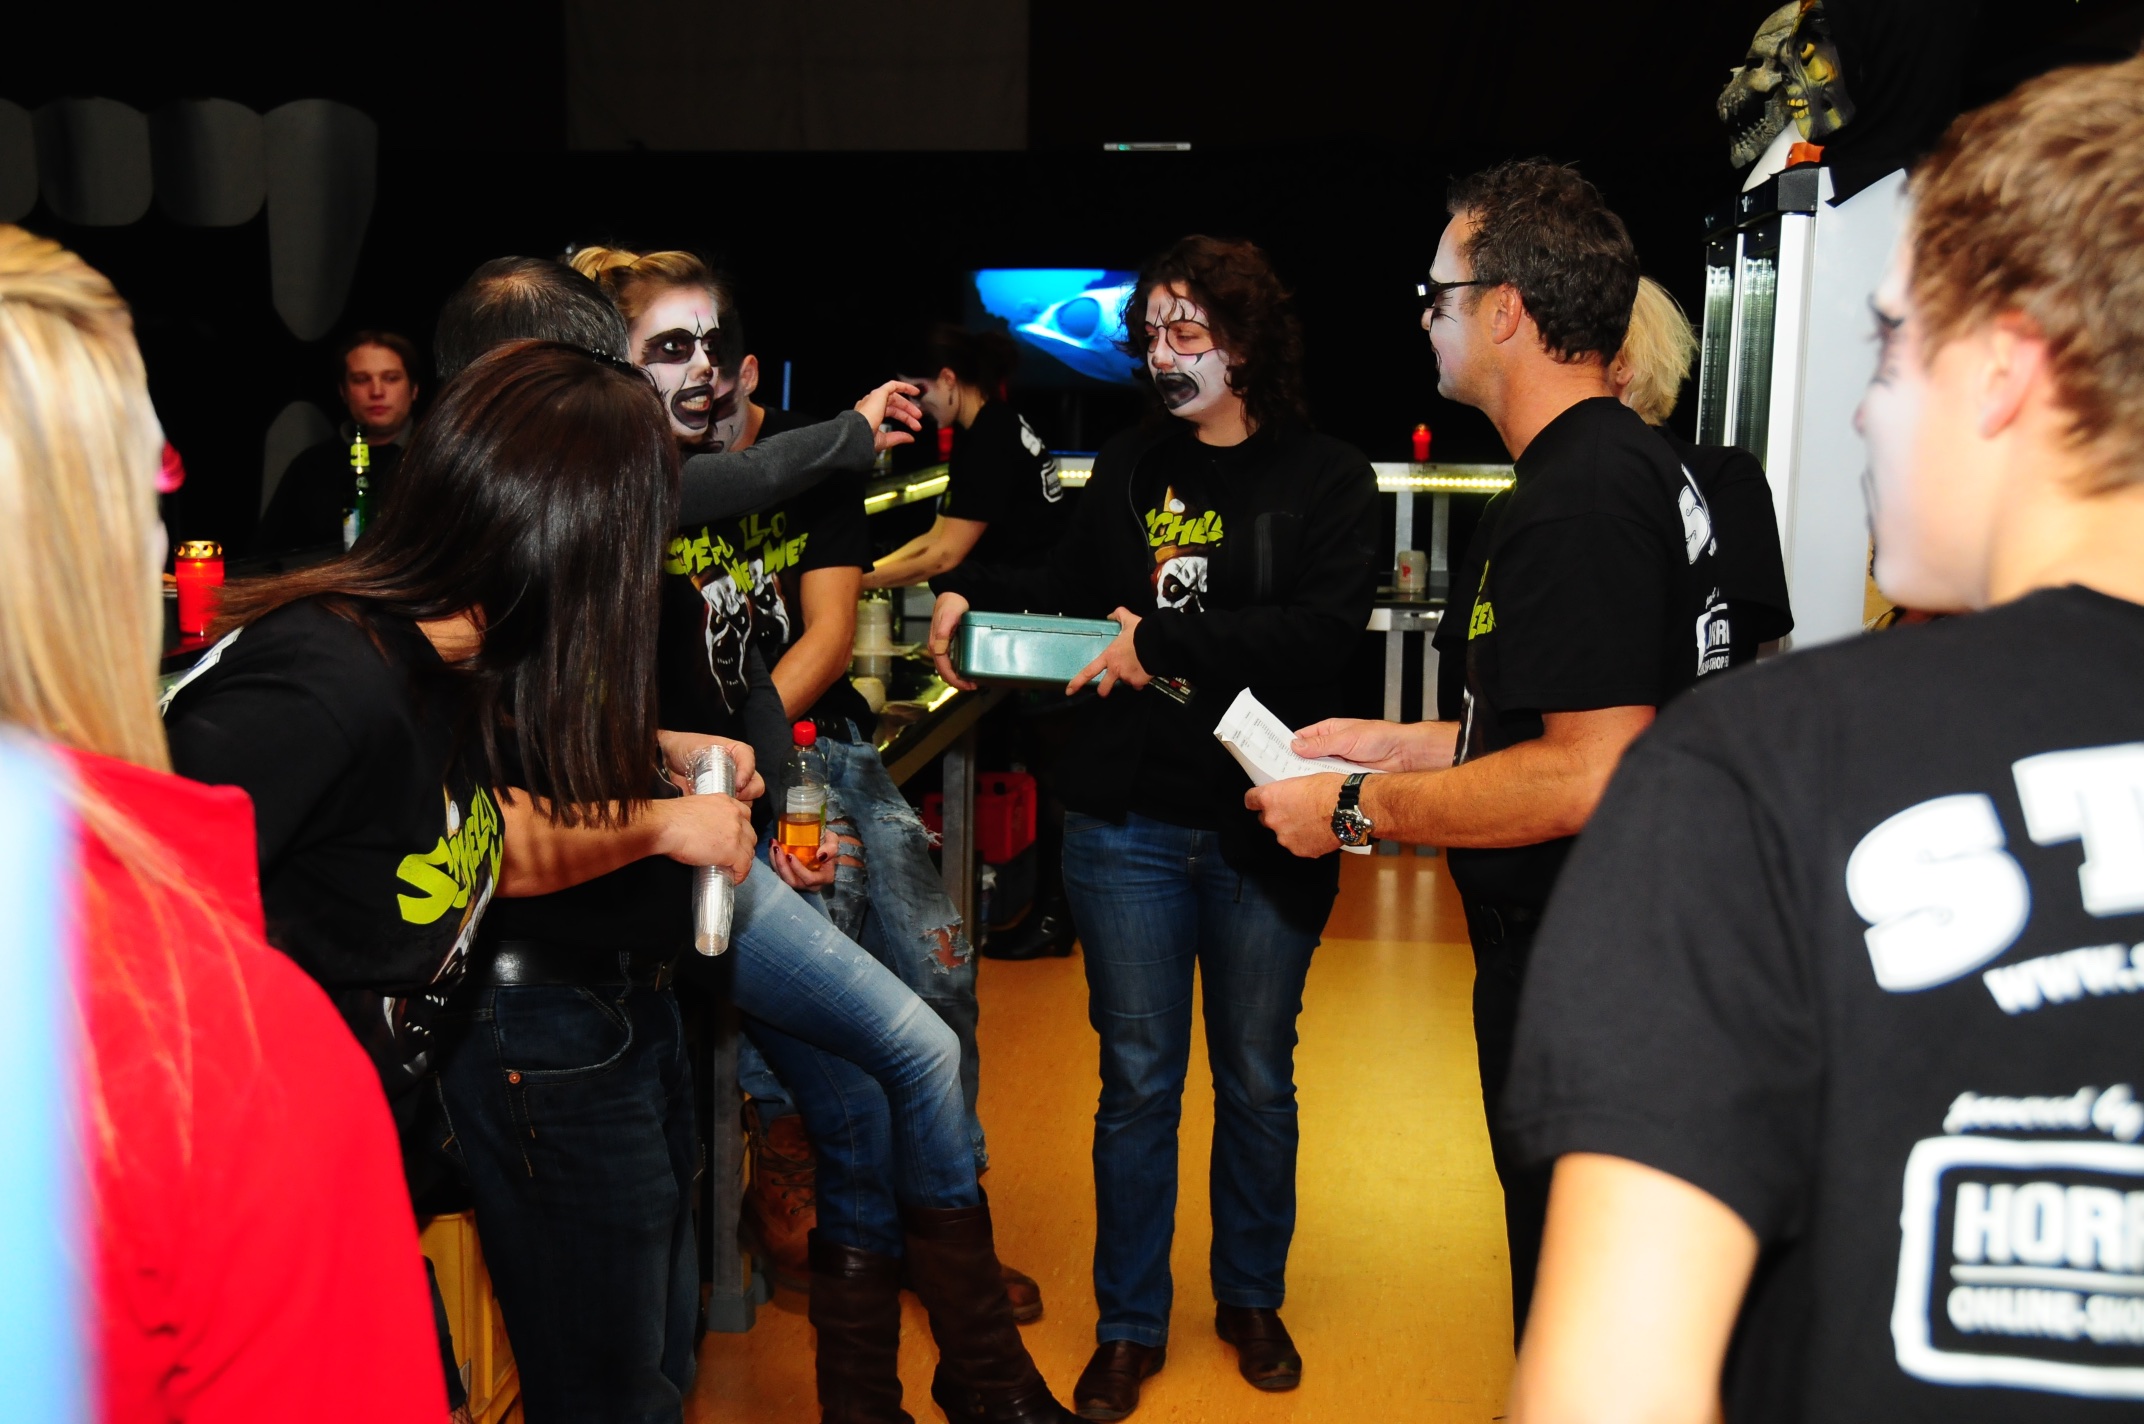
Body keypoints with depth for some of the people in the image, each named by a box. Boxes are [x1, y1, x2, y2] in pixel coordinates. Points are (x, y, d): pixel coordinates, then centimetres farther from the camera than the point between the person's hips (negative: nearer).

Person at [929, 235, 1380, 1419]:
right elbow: (1068, 590, 12)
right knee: (1136, 1081, 9)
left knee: (1256, 1079, 14)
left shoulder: (1326, 480, -3)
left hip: (1262, 824, -2)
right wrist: (976, 604, -8)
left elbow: (1322, 631, -18)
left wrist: (1164, 641, -24)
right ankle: (1129, 1325, 24)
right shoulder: (1128, 470, 10)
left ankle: (1252, 1299, 35)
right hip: (1128, 821, 2)